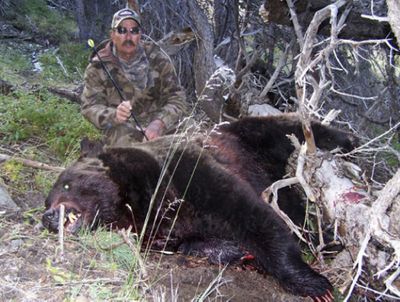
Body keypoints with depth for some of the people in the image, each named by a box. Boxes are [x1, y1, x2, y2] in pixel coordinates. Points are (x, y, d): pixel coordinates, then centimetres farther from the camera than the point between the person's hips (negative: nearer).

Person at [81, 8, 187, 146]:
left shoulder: (157, 59, -3)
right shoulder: (98, 66, -4)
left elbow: (177, 99, -5)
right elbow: (89, 107, -7)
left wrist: (159, 123, -25)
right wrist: (114, 116, -30)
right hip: (121, 129, -1)